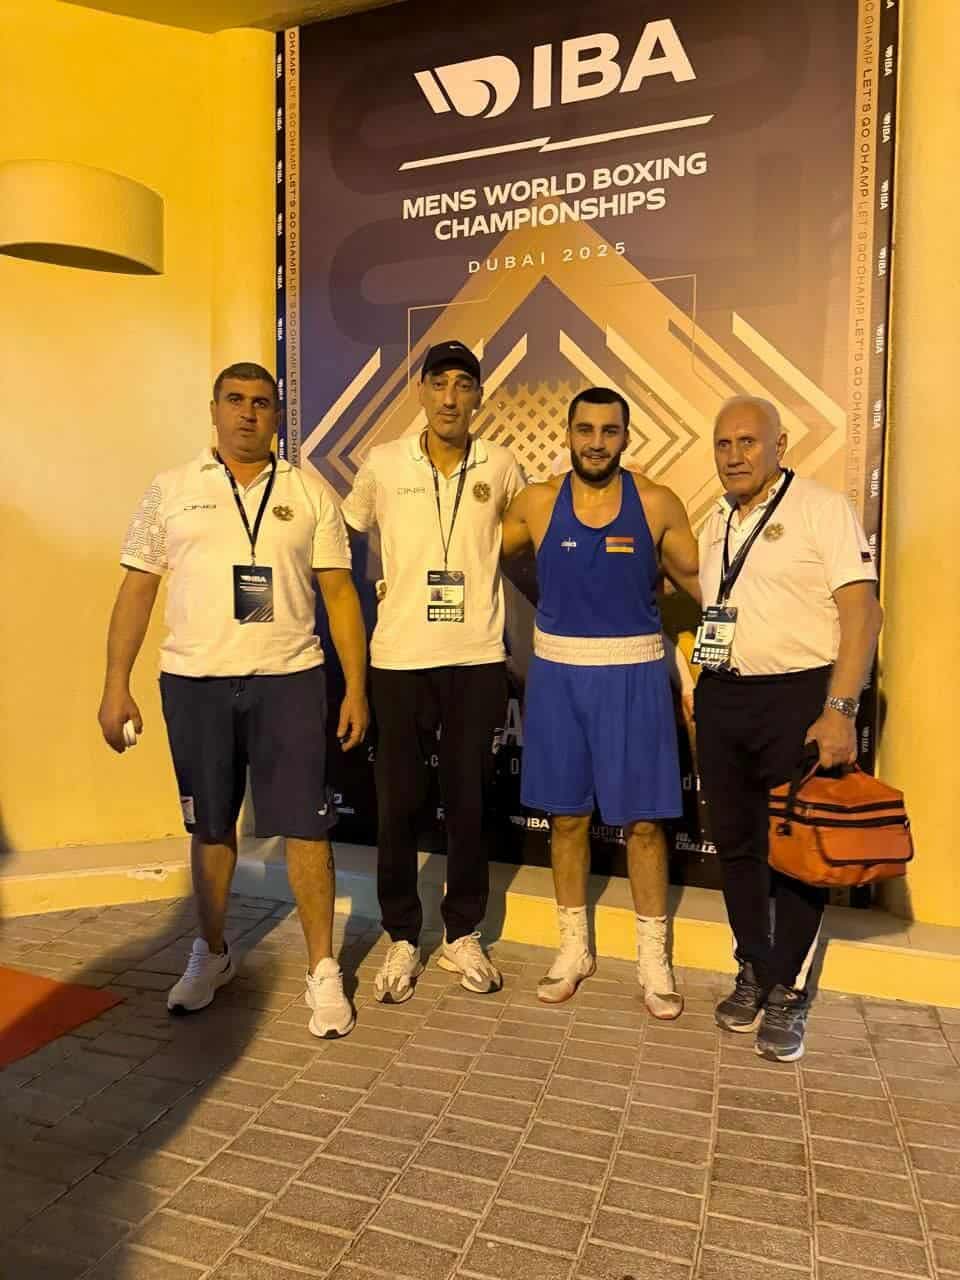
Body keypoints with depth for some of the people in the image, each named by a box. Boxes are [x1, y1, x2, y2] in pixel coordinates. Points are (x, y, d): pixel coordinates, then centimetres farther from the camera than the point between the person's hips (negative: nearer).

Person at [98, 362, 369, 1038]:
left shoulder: (309, 493, 4)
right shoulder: (172, 490, 6)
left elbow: (339, 591, 3)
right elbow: (137, 589, 6)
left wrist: (357, 687, -2)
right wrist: (116, 685, 0)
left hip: (288, 678, -1)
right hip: (193, 680, 1)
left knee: (305, 825, 0)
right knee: (210, 826, 14)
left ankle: (323, 969, 15)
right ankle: (212, 952, 34)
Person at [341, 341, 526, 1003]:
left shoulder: (501, 468, 1)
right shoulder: (383, 464, -1)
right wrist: (384, 587, 8)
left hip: (478, 658, 1)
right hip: (400, 657, 0)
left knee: (469, 803, 10)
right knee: (399, 804, 7)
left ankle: (463, 935, 28)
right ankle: (402, 939, 25)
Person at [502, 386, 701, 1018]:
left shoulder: (657, 503, -2)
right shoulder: (538, 502, 1)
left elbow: (699, 579, 4)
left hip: (633, 673, -1)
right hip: (557, 672, 2)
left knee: (644, 820, 4)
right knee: (567, 816, 11)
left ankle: (653, 957, 22)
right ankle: (574, 948, 28)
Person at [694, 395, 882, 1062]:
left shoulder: (822, 508, -6)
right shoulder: (716, 524, 13)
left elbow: (862, 612, -13)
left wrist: (840, 710, -20)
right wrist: (697, 691, 11)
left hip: (798, 698, -6)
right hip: (721, 700, 6)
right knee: (736, 843, 12)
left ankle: (788, 993, 19)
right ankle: (754, 972, 29)